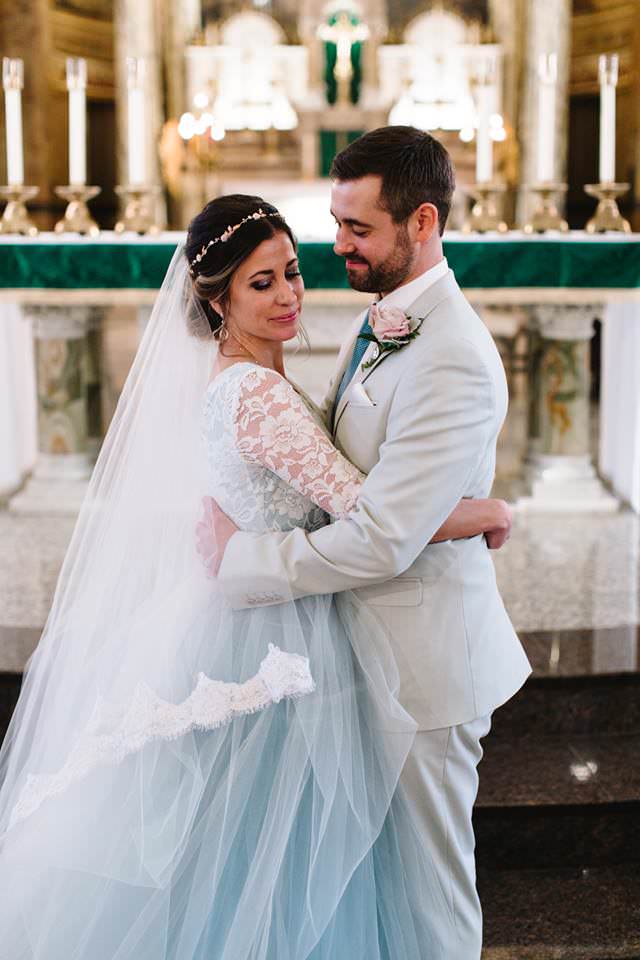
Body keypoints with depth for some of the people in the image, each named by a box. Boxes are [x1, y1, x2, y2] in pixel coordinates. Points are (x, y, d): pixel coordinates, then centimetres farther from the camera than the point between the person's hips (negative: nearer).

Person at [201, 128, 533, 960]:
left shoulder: (452, 362, -27)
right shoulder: (380, 322, 6)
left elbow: (382, 541, -28)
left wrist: (243, 559, -19)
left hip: (423, 660, -9)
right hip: (377, 643, 9)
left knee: (430, 875, 11)